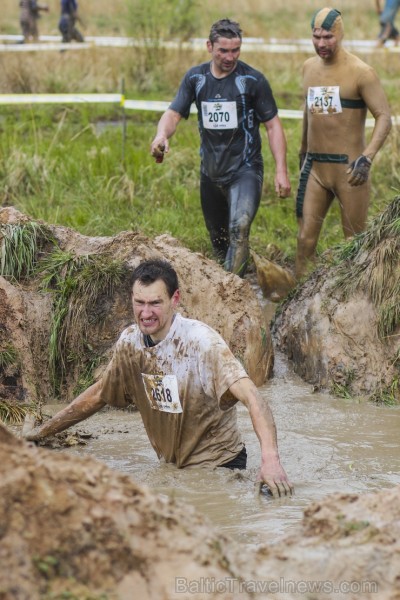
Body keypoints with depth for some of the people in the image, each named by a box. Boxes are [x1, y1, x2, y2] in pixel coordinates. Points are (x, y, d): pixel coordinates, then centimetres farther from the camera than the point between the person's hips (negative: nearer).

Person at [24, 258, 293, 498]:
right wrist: (41, 433, 15)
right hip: (172, 467, 6)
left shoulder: (201, 341, -22)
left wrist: (270, 459, -49)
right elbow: (98, 395, 15)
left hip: (218, 467, -6)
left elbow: (251, 397, -34)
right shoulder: (130, 342, -3)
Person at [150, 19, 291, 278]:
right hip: (211, 172, 5)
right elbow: (173, 113, -2)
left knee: (239, 228, -27)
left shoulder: (253, 80, -8)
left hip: (245, 169, -5)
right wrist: (162, 135, -27)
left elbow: (273, 125, -6)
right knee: (218, 237, 16)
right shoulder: (195, 78, 3)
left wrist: (281, 171, -14)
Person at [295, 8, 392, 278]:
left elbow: (384, 117, -14)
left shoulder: (360, 72, -11)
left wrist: (367, 157, -26)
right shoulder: (309, 68, 9)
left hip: (348, 167, -5)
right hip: (314, 166, 5)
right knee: (305, 238, 1)